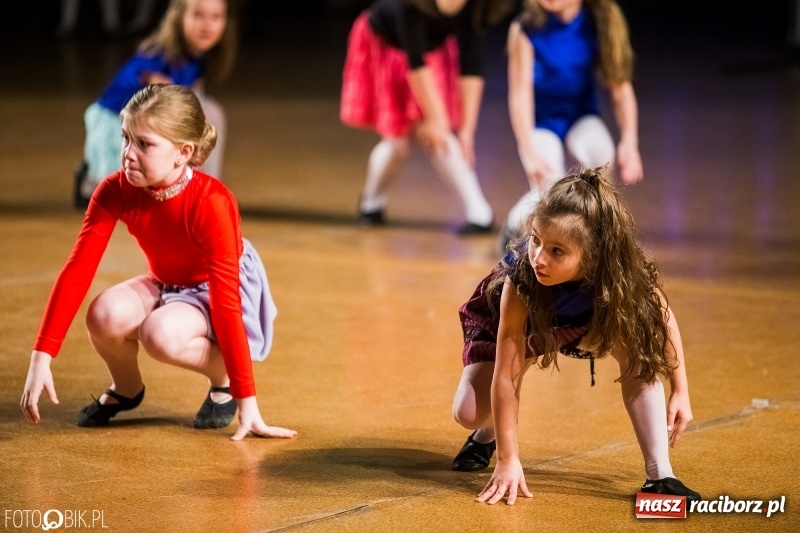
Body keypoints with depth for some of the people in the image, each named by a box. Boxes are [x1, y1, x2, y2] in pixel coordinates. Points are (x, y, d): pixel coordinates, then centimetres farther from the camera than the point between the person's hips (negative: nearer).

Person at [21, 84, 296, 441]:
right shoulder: (115, 192, -19)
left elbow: (226, 301, -34)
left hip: (216, 291, -5)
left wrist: (247, 400, -34)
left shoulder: (211, 202, -33)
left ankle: (223, 379, -3)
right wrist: (41, 358, -28)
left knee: (161, 334, -36)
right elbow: (77, 270, -20)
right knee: (106, 316, -28)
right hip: (165, 285, 5)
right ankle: (126, 390, 5)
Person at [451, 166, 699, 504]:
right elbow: (505, 377, -37)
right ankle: (486, 436, 19)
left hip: (577, 324, 2)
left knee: (637, 345, -27)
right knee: (469, 412, -20)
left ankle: (660, 475, -21)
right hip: (500, 319, -2)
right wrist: (508, 461, -36)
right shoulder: (520, 283, -42)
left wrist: (680, 392, -15)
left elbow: (662, 319, -16)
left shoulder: (625, 272, -37)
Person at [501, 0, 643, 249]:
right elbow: (520, 93, -20)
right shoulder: (526, 29, -20)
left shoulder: (598, 26, -15)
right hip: (541, 123, -1)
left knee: (600, 154, -34)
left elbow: (621, 88, -16)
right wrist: (530, 153, -31)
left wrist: (629, 143, -30)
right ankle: (515, 225, 10)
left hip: (582, 118, 1)